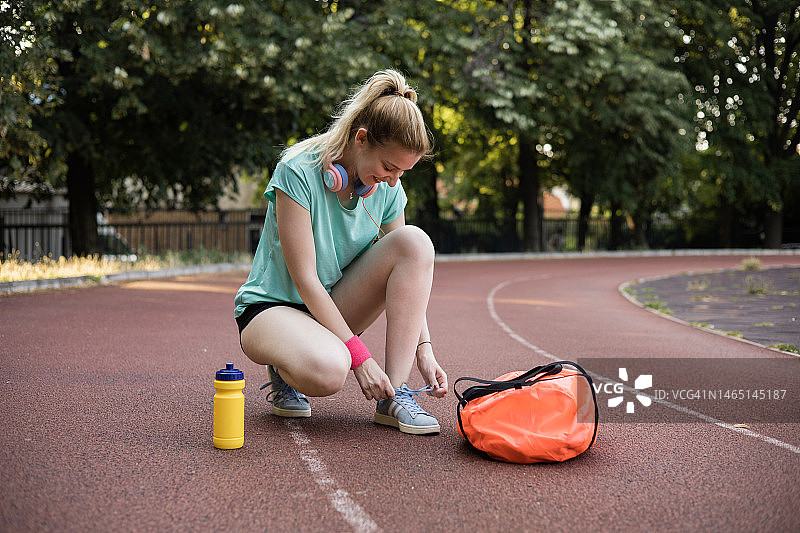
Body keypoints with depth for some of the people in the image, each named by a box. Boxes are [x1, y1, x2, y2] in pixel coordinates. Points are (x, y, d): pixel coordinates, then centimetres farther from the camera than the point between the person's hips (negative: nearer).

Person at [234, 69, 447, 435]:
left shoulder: (388, 190, -4)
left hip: (334, 307, 6)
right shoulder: (298, 171, -22)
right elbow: (304, 279, -23)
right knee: (327, 372, -41)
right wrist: (360, 357, -25)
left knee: (415, 241, -20)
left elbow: (407, 279, 1)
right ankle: (285, 370, -1)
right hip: (271, 306, -6)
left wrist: (424, 351, -12)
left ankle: (394, 395, -20)